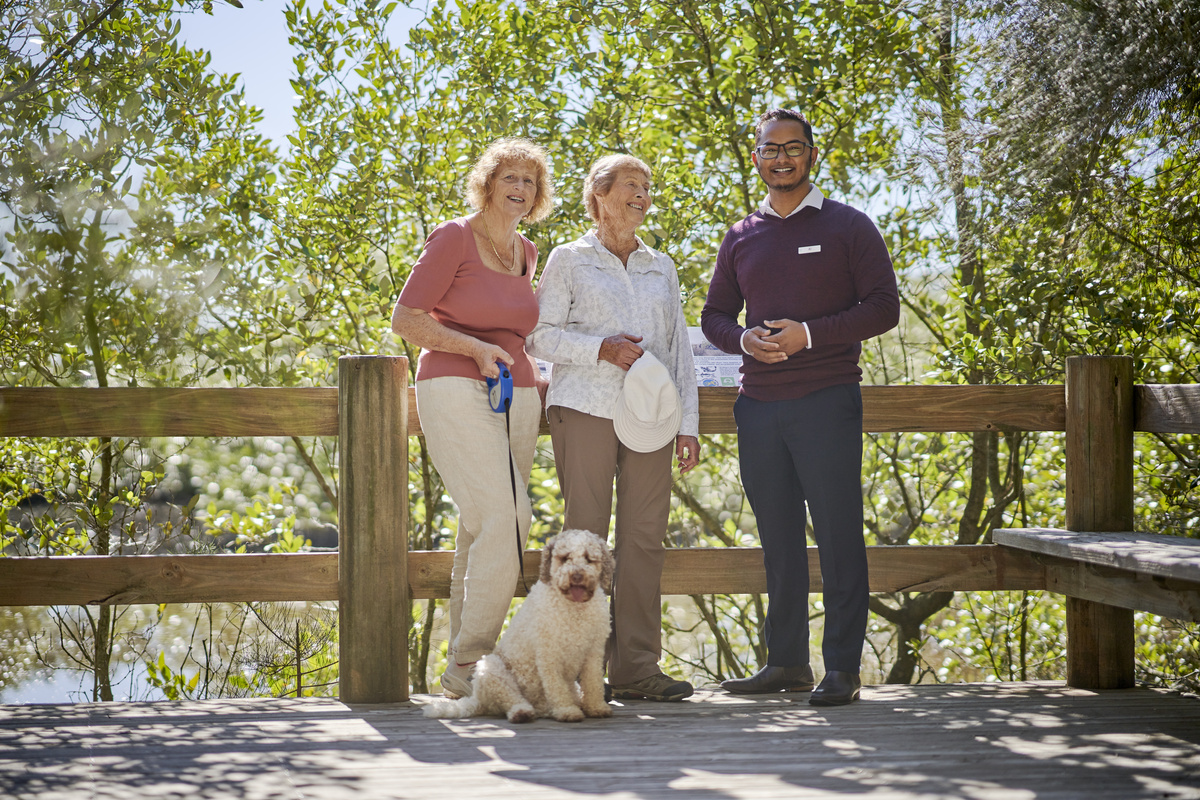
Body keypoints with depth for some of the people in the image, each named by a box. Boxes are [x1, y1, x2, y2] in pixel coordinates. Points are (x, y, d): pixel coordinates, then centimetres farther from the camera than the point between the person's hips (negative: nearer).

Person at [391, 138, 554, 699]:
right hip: (457, 393, -7)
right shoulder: (454, 238, -5)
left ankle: (463, 669, 10)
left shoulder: (526, 253, 16)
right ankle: (469, 663, -14)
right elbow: (405, 319, -7)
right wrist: (477, 349, -15)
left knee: (480, 528, 6)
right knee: (505, 519, -19)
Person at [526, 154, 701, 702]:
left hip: (648, 413, 4)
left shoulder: (661, 268, 20)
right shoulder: (568, 261, 8)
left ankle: (636, 667, 4)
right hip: (585, 409, -4)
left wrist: (688, 424, 9)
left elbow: (678, 349, 17)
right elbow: (540, 335, 1)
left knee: (645, 538, 0)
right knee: (585, 535, -5)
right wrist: (601, 348, -13)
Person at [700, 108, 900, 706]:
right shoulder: (741, 237, 15)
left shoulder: (848, 226, 3)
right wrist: (744, 339, -5)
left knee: (837, 534, -5)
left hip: (826, 401, -4)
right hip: (758, 405, 4)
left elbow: (883, 307, -3)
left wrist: (808, 333, -15)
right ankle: (786, 661, 16)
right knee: (778, 539, 8)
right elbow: (714, 314, 18)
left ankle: (842, 667, 0)